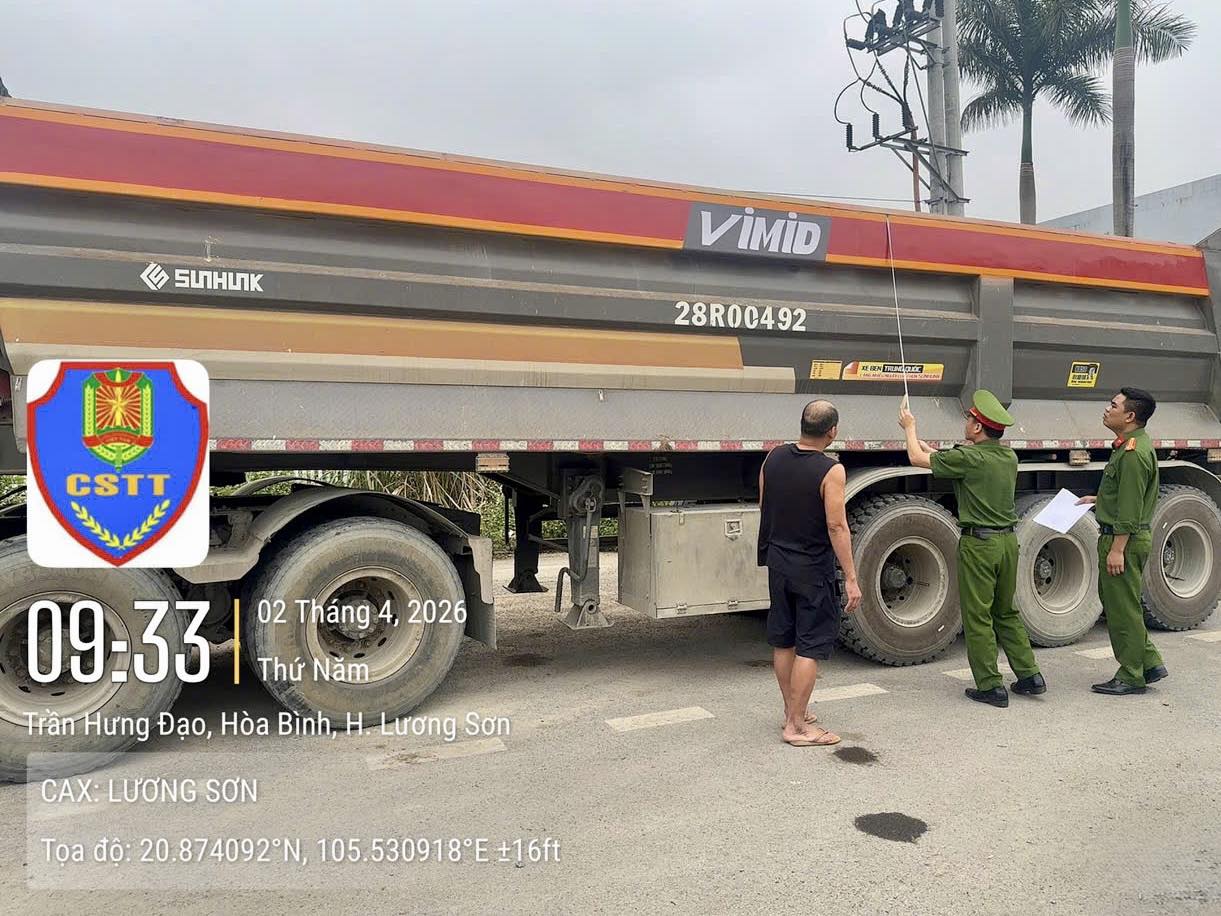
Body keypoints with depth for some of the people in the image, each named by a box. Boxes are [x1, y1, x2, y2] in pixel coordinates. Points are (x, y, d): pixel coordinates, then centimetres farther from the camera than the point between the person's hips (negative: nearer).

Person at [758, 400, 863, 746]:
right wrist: (851, 578, -15)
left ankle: (792, 709, 30)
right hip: (813, 568, -6)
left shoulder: (774, 457, 1)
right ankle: (797, 726, 6)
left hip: (778, 561, 7)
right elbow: (837, 527, -19)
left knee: (783, 640, 15)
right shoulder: (830, 471, -18)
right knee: (810, 646, 1)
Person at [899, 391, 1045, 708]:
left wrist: (910, 428, 15)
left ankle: (990, 686, 6)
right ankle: (1029, 676, 20)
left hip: (979, 543, -7)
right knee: (1006, 612, 20)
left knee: (978, 617, 2)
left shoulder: (968, 458, -15)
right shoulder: (1009, 457, 6)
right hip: (1008, 540, 7)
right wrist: (933, 449, 28)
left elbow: (917, 458, -2)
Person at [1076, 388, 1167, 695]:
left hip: (1124, 539, -11)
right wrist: (1099, 499, 21)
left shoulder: (1133, 453, -20)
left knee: (1123, 609, 0)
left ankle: (1131, 678, 11)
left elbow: (1130, 508, -22)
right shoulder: (1129, 445, 12)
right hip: (1118, 536, 11)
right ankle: (1150, 663, 25)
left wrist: (1117, 549, -22)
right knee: (1113, 600, 18)